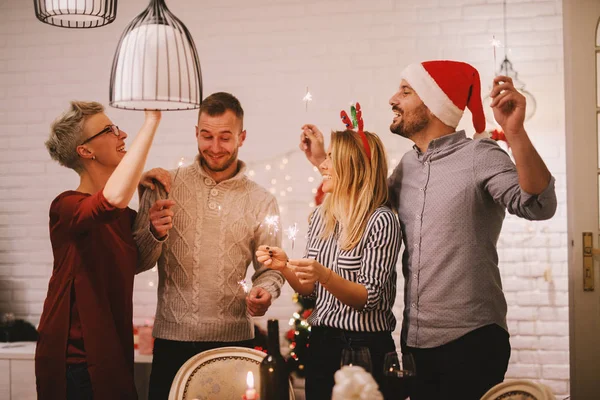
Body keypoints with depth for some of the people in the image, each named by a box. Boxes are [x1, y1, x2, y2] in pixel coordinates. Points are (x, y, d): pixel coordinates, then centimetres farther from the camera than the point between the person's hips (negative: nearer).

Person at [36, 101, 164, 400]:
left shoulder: (125, 215, 10)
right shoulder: (66, 207, -16)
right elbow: (113, 199, -37)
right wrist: (152, 119, -34)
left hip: (113, 355, 7)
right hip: (76, 361, -7)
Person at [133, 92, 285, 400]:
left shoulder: (262, 201, 5)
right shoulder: (164, 187, 2)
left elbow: (270, 269, 6)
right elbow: (136, 263, 2)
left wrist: (266, 292, -16)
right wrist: (154, 234, -19)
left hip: (234, 340, 1)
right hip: (173, 339, 0)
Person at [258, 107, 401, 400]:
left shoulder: (381, 221, -14)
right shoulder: (320, 216, 6)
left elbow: (370, 298, -17)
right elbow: (311, 290, 11)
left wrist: (325, 276, -31)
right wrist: (284, 267, -7)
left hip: (367, 349, -6)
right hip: (321, 345, 6)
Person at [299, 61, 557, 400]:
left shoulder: (479, 158, -11)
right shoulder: (407, 166, 11)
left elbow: (538, 205, -26)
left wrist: (515, 131, -38)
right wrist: (324, 163, 21)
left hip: (471, 340, -7)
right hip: (415, 340, 7)